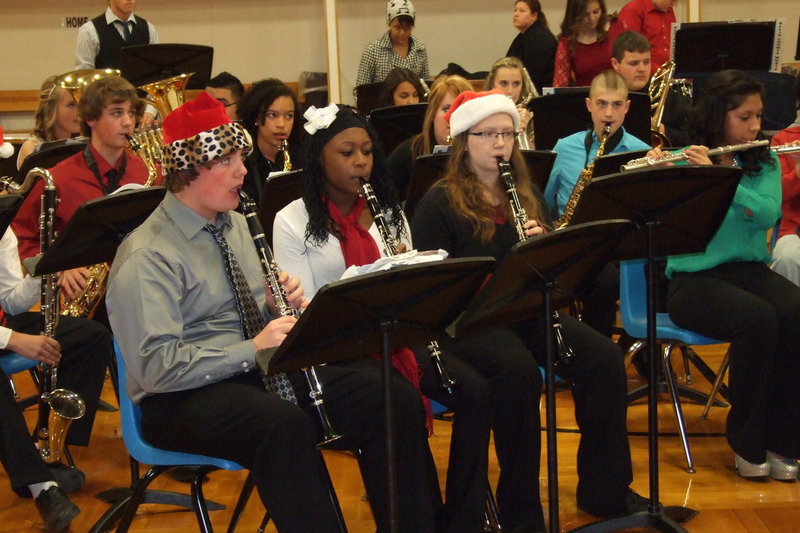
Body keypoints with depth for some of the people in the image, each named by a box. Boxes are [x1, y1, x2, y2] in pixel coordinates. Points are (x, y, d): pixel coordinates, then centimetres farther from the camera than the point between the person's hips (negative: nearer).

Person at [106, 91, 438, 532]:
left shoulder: (236, 224, 14)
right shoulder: (147, 256, -13)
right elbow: (156, 367, -22)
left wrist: (283, 306, -2)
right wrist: (252, 350, -25)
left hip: (263, 369, 8)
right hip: (184, 398, -8)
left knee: (396, 398, -12)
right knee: (286, 426, -40)